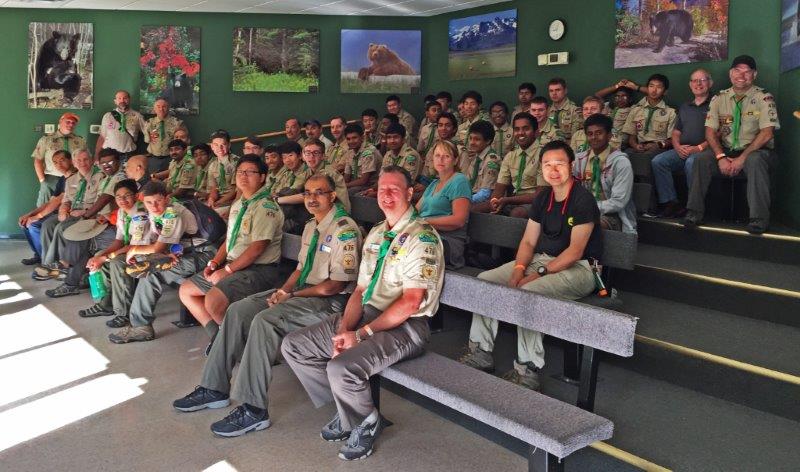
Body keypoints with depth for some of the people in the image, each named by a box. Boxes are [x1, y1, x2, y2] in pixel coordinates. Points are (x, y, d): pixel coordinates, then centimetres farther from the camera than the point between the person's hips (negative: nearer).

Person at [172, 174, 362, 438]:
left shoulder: (345, 230, -14)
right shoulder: (310, 227, 16)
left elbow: (336, 284, -17)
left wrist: (292, 295, -12)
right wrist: (283, 290, 1)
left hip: (330, 300, -9)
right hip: (302, 292, 9)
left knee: (264, 320, -29)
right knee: (238, 311, -5)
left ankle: (253, 410, -24)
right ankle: (215, 388, 1)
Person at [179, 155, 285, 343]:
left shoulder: (266, 207, -13)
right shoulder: (238, 205, 17)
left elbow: (257, 248, -20)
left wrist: (227, 270, -16)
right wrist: (214, 263, 5)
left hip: (258, 269, -10)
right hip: (232, 266, 10)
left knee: (213, 300, -30)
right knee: (185, 290, 11)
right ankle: (218, 335, 8)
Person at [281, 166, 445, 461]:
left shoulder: (422, 237, -11)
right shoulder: (375, 234, 14)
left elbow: (410, 303, -18)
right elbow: (361, 290, 11)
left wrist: (361, 334, -18)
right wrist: (344, 330, -6)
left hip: (404, 327, -8)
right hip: (365, 315, 8)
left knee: (342, 368, -31)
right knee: (293, 346, 2)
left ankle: (365, 422, 1)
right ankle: (346, 410, 12)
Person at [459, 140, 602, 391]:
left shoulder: (583, 199, -13)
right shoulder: (543, 197, 9)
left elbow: (575, 251, -18)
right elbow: (528, 241, 9)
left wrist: (539, 274, -22)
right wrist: (519, 268, -10)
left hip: (577, 268, -8)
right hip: (542, 259, 8)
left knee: (529, 291, -35)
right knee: (484, 280, -5)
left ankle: (528, 370, -25)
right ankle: (481, 351, 0)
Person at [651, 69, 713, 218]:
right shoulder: (684, 108, 25)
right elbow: (676, 133, 23)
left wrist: (699, 147, -16)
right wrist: (678, 147, 0)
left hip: (705, 150, -6)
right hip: (682, 150, 6)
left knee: (691, 162, -38)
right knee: (658, 161, -20)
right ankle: (670, 203, -21)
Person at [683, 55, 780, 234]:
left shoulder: (764, 98, -3)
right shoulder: (719, 99, 7)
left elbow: (767, 133, -12)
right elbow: (710, 131, 1)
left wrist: (742, 158, -21)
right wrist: (721, 157, -16)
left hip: (756, 152, -3)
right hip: (726, 151, 3)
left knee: (755, 160, -37)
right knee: (701, 159, -23)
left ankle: (759, 218, -30)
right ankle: (695, 212, -16)